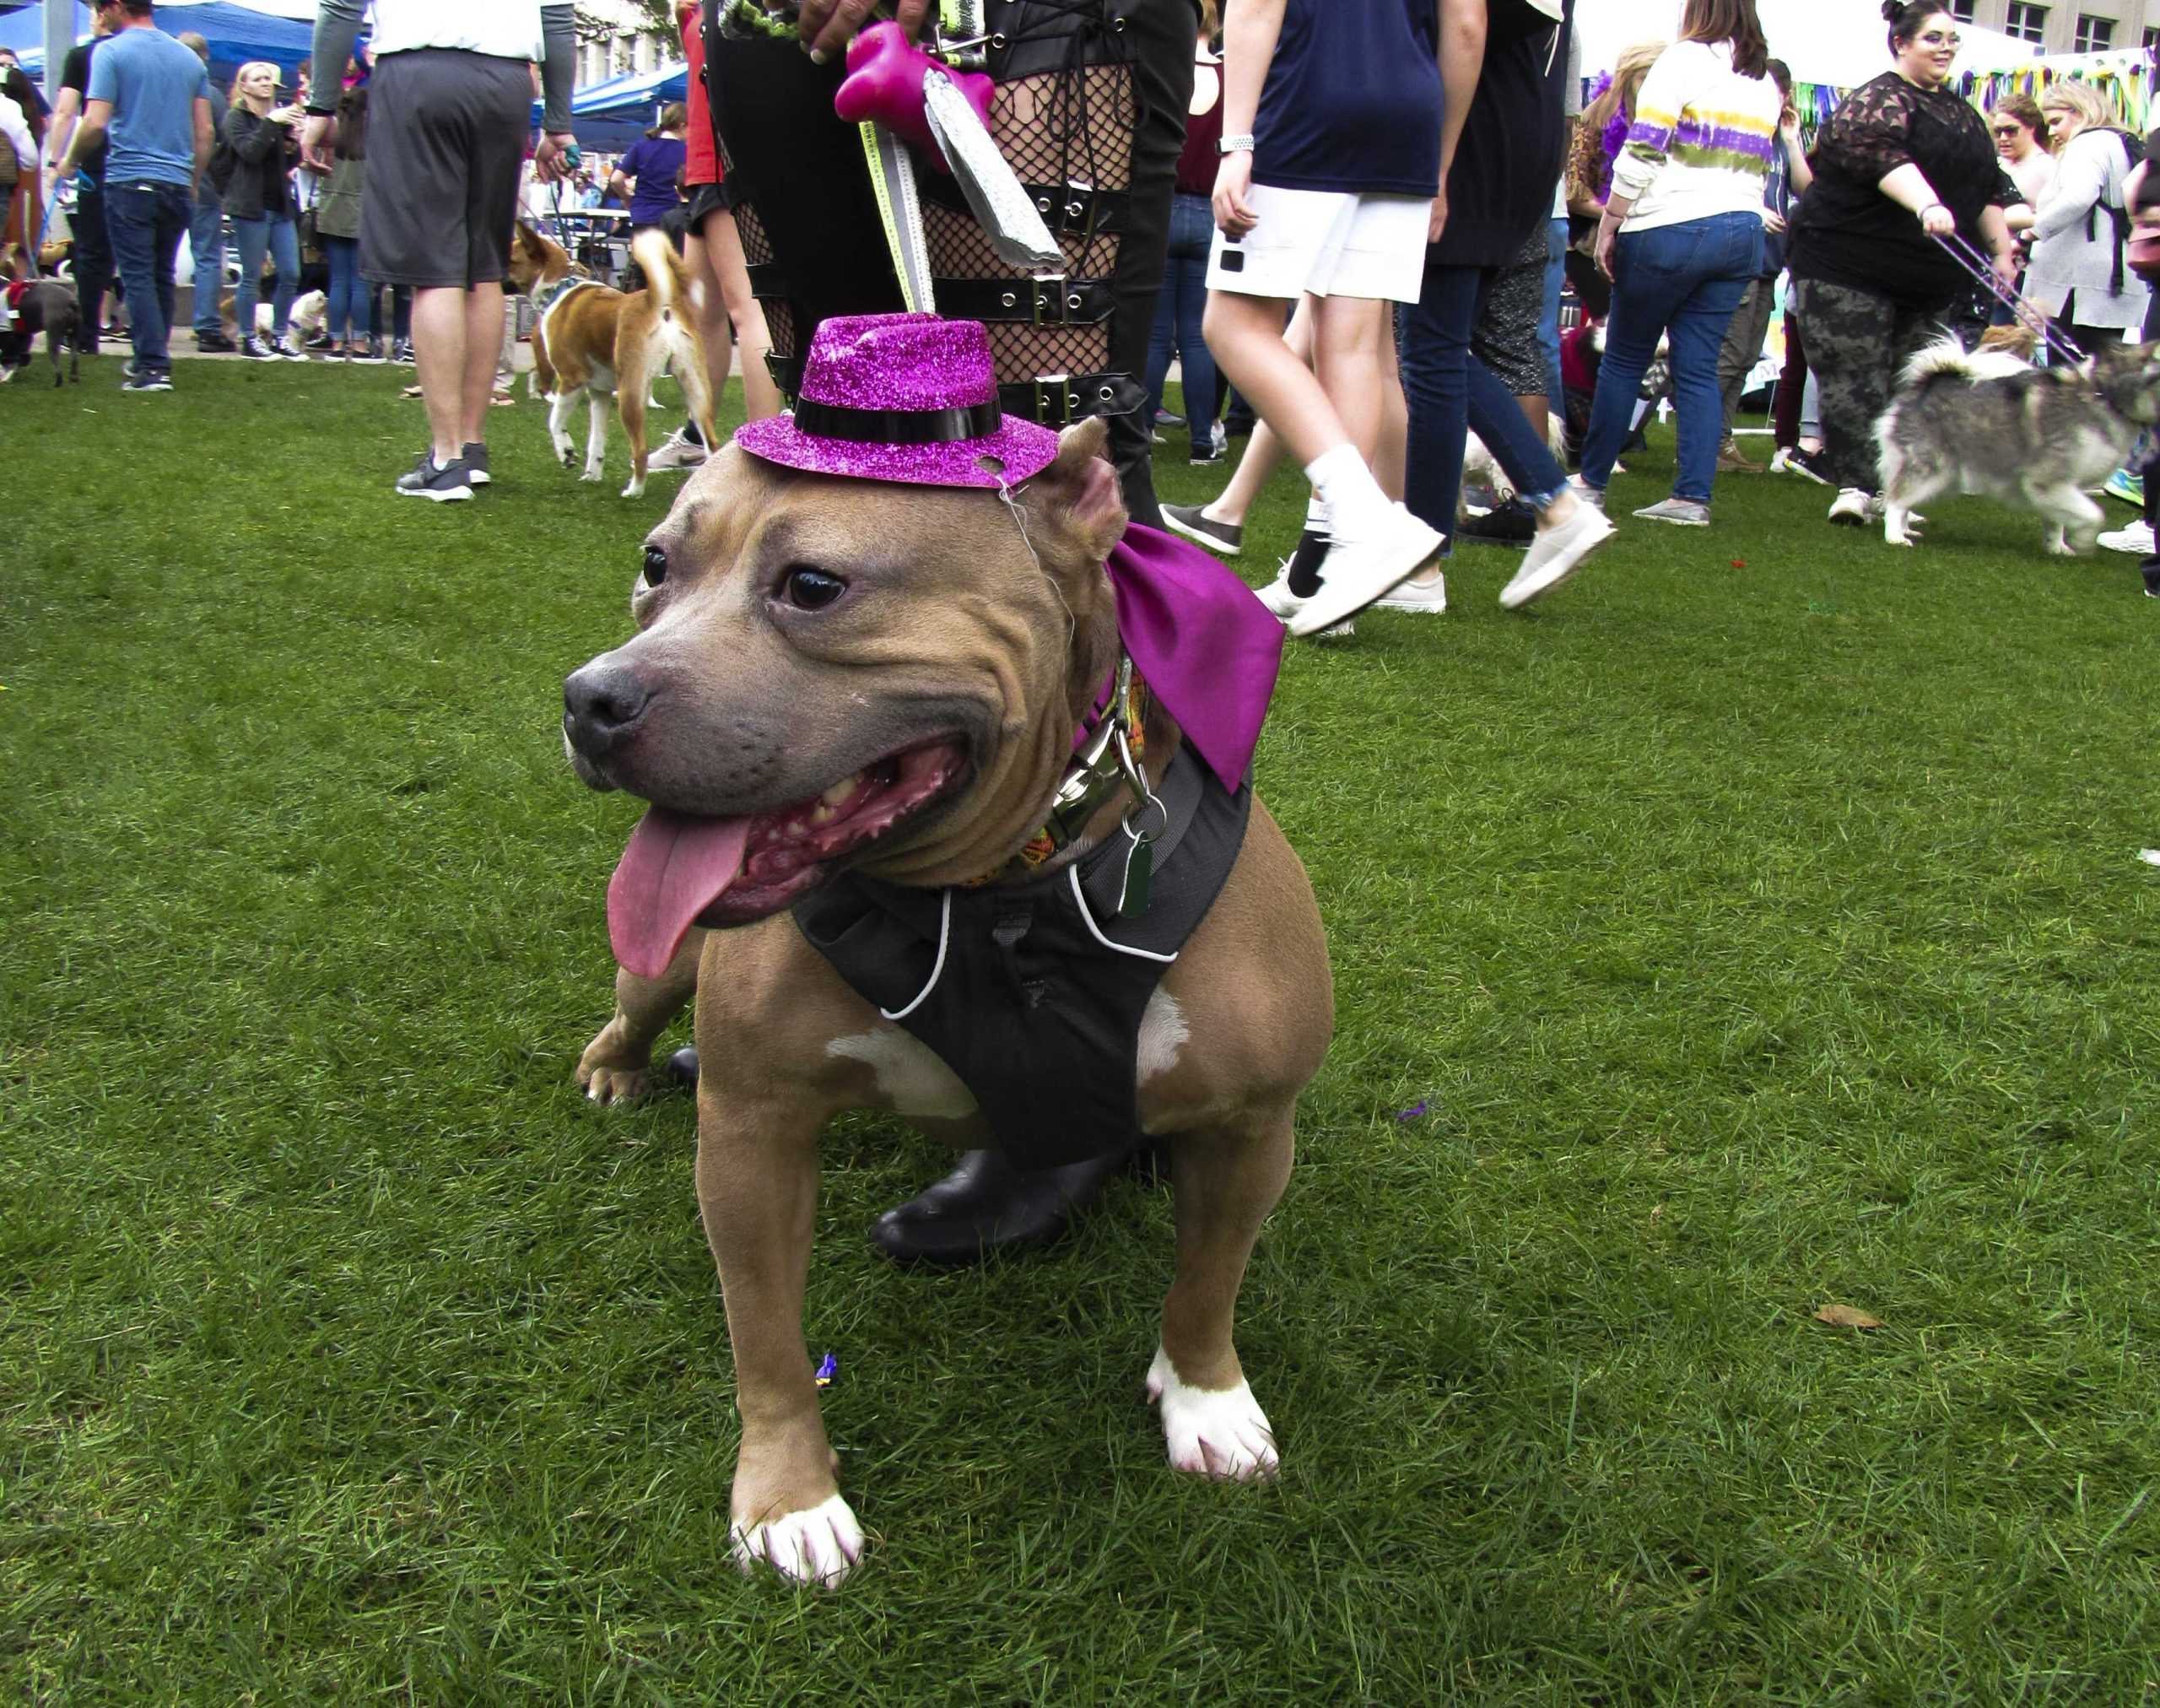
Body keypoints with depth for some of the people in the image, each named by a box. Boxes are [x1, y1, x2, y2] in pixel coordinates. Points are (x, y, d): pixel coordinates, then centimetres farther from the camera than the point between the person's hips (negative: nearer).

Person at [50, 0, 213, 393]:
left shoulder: (111, 52, -5)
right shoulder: (189, 58, 11)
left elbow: (95, 122, -11)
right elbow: (205, 133, 11)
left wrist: (70, 160, 6)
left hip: (129, 180, -5)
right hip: (177, 184, 5)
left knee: (138, 276, -3)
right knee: (162, 276, 12)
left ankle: (154, 366, -8)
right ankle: (150, 358, 19)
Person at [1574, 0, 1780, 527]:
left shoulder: (1684, 59, -5)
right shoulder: (1765, 79, 16)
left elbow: (1641, 155, -11)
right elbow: (1760, 166, 18)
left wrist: (1608, 228, -7)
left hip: (1671, 229, -6)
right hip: (1743, 234, 6)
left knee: (1624, 360, 5)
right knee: (1699, 367, 6)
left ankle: (1593, 481, 12)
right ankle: (1693, 496, 1)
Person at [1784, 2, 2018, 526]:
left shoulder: (1962, 114, 21)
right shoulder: (1880, 100, -6)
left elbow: (1989, 188, 27)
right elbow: (1883, 154, -26)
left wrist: (2001, 252, 21)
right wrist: (1927, 206, -41)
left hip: (1928, 276, 7)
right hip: (1851, 261, -7)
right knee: (1855, 377, -11)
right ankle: (1854, 484, -10)